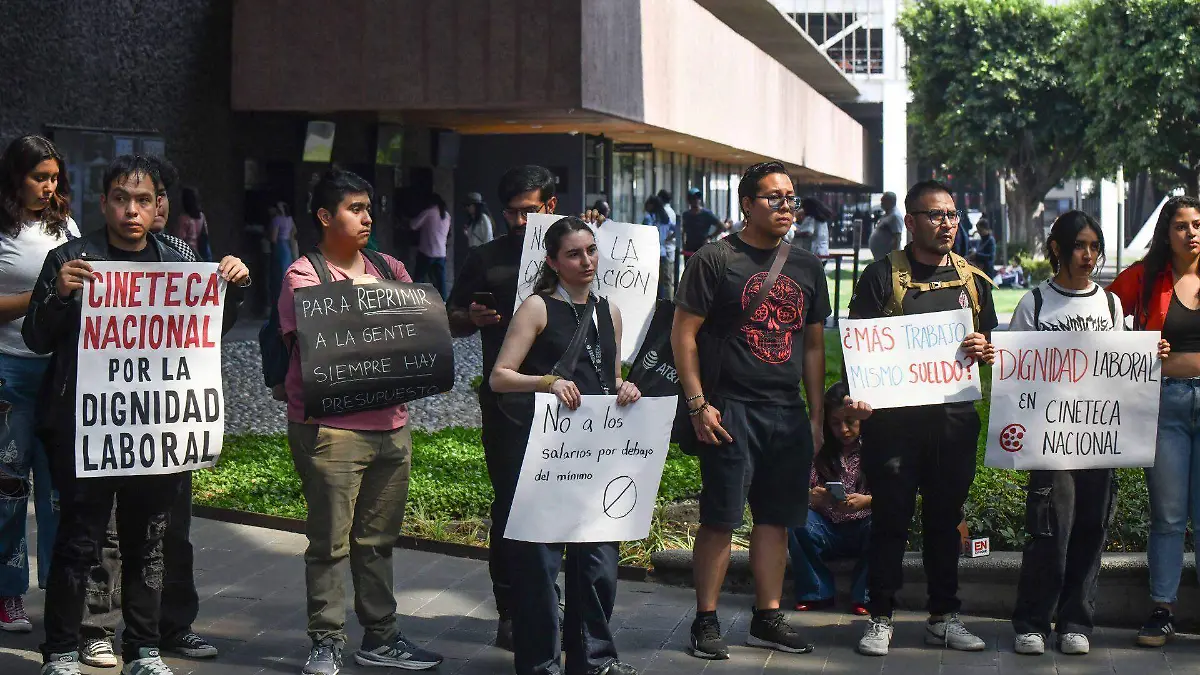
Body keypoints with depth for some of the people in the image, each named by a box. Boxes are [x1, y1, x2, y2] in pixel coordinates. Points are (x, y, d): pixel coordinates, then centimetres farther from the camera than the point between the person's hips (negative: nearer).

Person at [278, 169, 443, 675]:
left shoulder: (390, 270, 15)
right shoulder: (303, 275, -4)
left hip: (391, 424, 6)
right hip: (330, 428, -6)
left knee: (377, 538, 13)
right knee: (330, 539, -1)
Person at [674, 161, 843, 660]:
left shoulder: (806, 267, 14)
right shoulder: (715, 259, -4)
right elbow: (683, 333, -6)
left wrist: (817, 412, 14)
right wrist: (698, 404, -11)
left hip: (789, 413, 5)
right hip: (731, 410, -5)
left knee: (776, 519, 9)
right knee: (719, 520, -4)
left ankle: (767, 619, 19)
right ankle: (705, 623, 5)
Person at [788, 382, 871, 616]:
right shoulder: (819, 448, 3)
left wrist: (867, 501, -30)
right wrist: (813, 497, -28)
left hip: (865, 531, -2)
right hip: (828, 533, 2)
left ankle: (864, 596, -15)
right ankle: (818, 593, -10)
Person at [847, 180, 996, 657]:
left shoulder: (973, 280, 13)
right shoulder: (883, 275, 1)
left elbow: (993, 345, 19)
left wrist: (984, 350, -4)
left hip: (955, 416, 4)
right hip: (893, 416, -3)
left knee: (945, 519, 10)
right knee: (890, 519, 1)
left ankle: (944, 617, 19)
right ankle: (880, 618, 9)